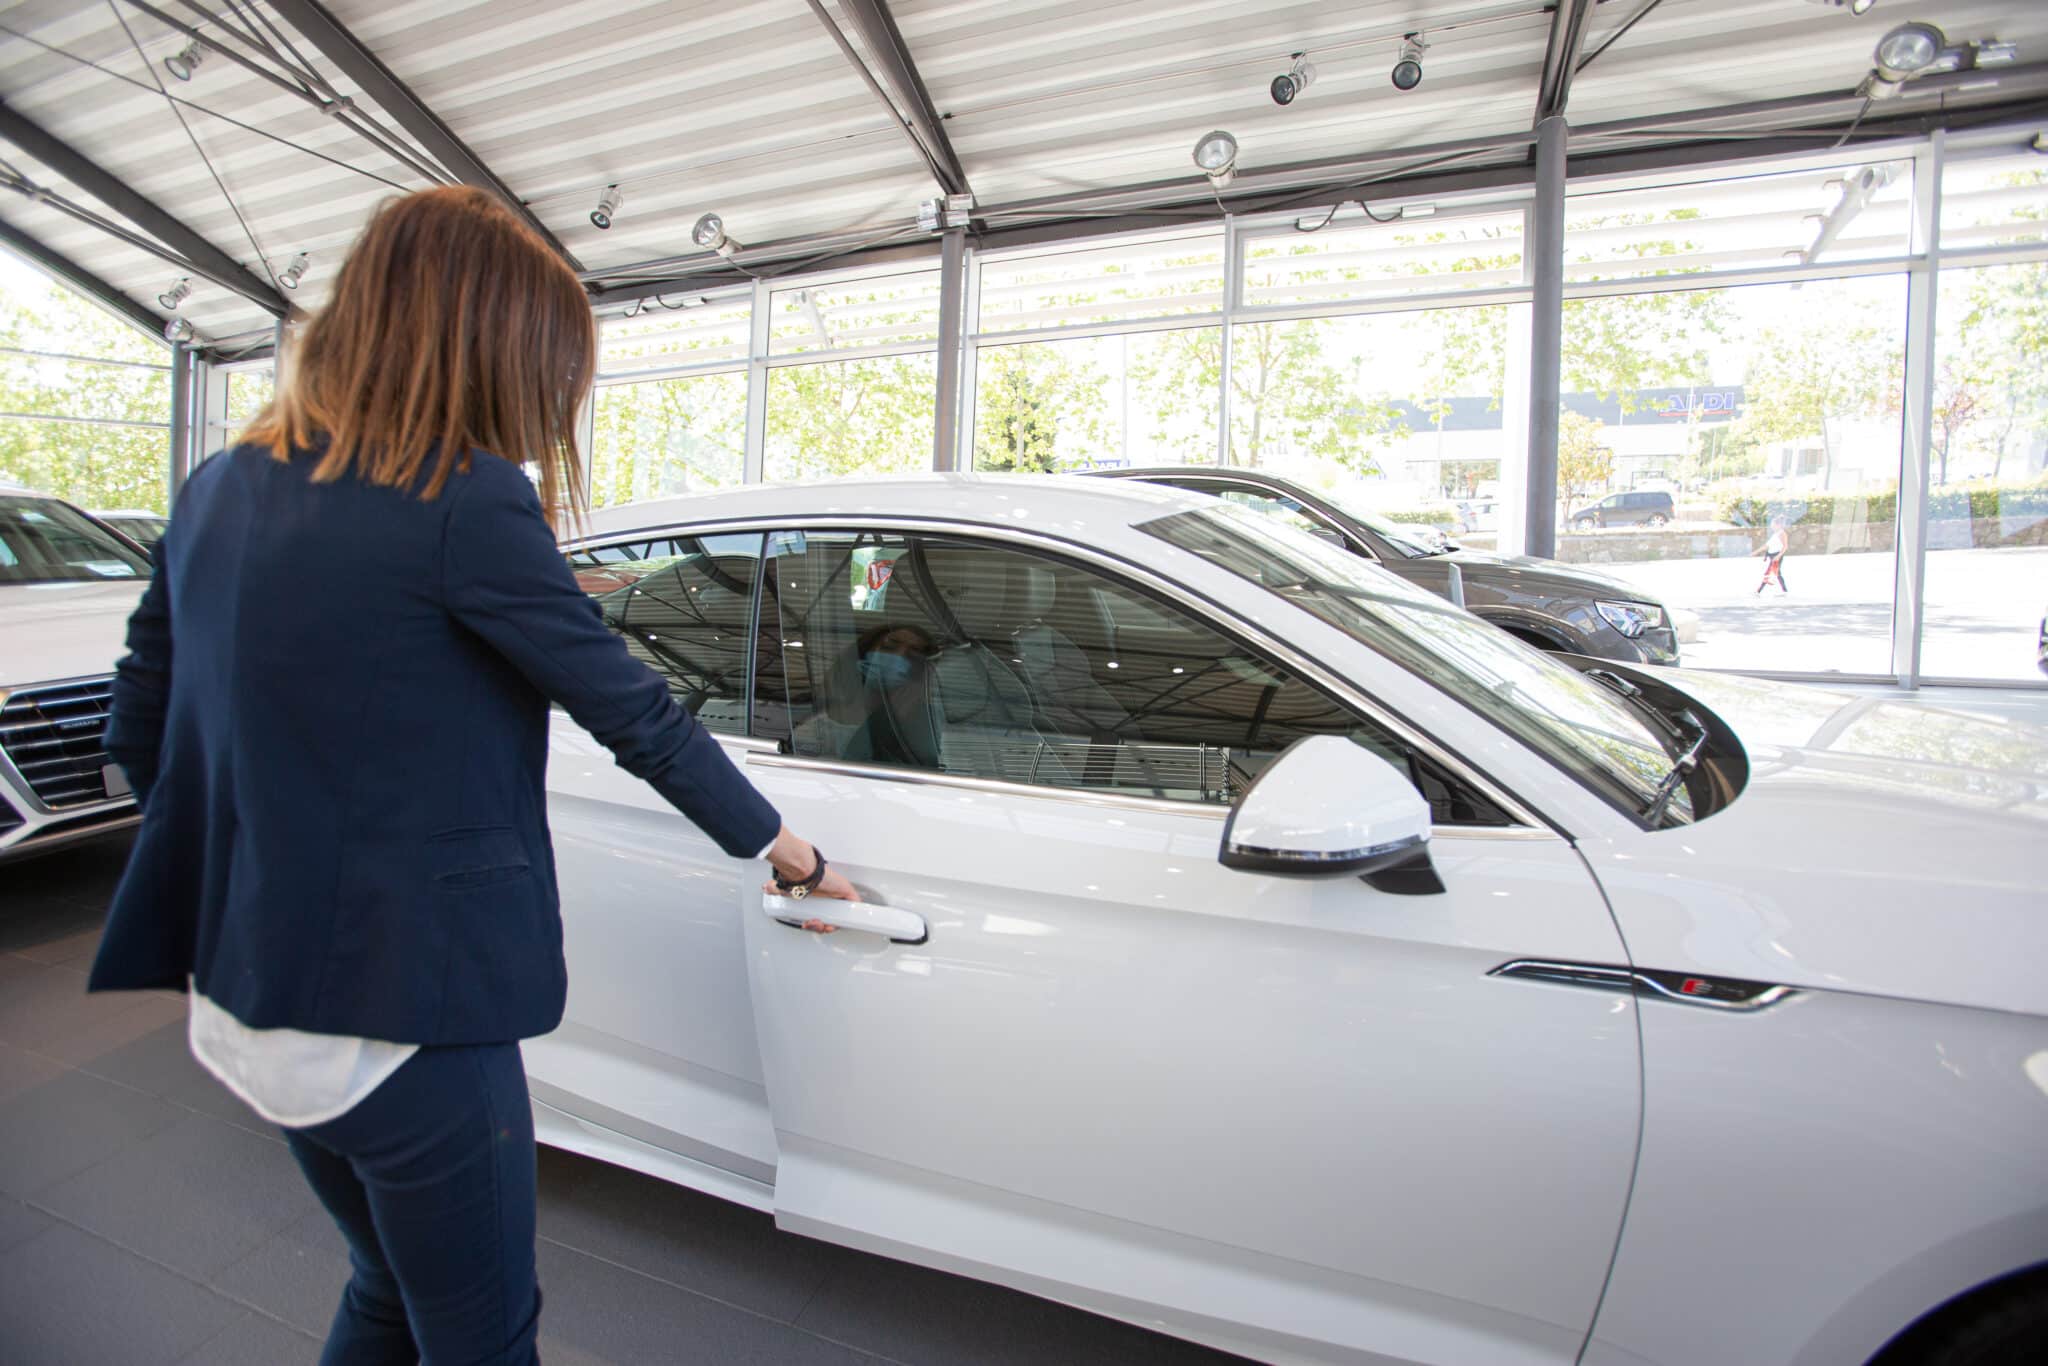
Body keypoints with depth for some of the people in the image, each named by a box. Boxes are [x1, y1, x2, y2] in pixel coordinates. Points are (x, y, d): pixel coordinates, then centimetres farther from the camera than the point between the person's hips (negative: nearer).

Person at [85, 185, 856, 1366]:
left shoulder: (223, 488, 5)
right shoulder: (465, 501, -18)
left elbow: (142, 730, 11)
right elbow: (635, 711, -14)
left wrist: (255, 876, 19)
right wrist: (779, 842, -1)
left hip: (251, 997, 8)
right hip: (400, 1007, -8)